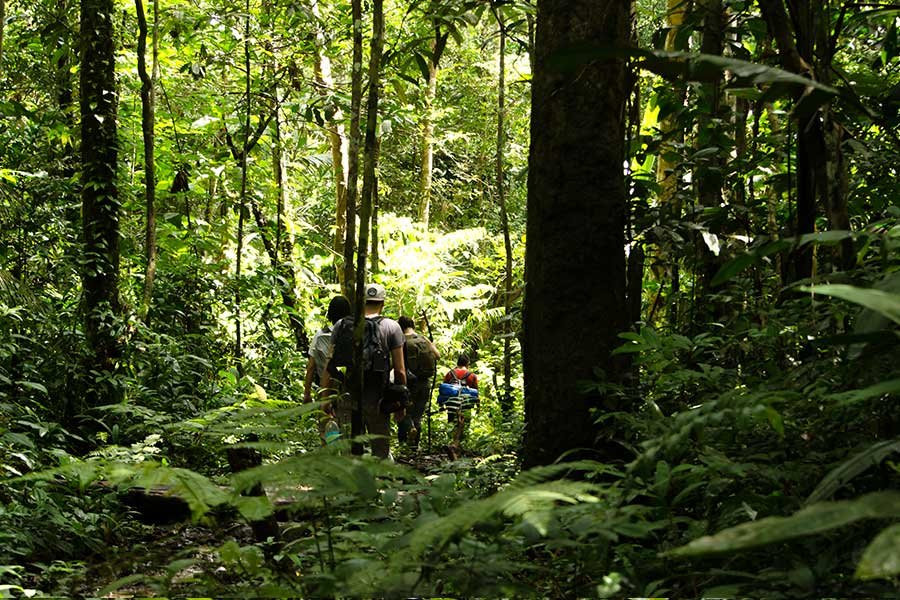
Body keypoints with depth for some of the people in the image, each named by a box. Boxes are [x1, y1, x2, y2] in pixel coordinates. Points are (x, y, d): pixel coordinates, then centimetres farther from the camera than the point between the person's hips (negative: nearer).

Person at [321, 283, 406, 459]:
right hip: (376, 399, -3)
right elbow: (399, 370, -4)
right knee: (381, 453, 5)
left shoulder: (341, 325, 5)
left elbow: (329, 366, 3)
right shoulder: (391, 327, -2)